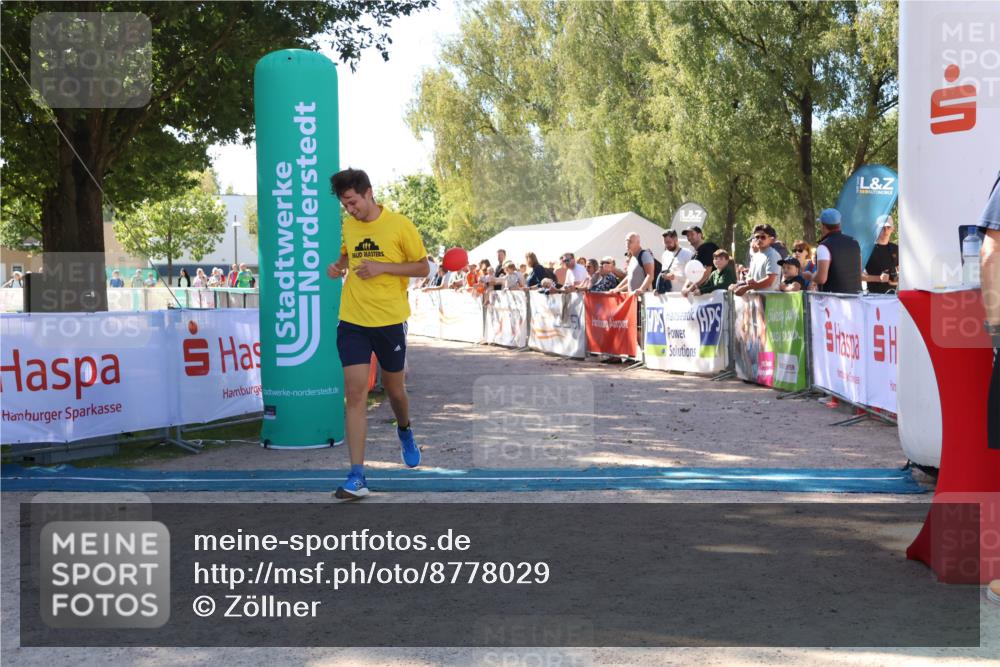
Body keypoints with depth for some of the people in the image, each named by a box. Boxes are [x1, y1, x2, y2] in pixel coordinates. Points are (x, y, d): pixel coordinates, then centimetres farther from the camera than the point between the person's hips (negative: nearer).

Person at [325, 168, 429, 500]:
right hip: (352, 321, 2)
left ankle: (405, 432, 50)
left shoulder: (400, 225, -7)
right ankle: (357, 477, -7)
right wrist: (339, 266, 1)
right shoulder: (348, 225, 6)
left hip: (390, 321, -2)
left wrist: (382, 267, -16)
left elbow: (422, 267, -3)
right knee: (355, 394, -8)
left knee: (394, 389, 14)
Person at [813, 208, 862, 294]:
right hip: (855, 295, 7)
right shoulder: (854, 243, 9)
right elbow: (859, 272, 16)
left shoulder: (825, 246, -13)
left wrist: (811, 277, -1)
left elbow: (821, 278, -20)